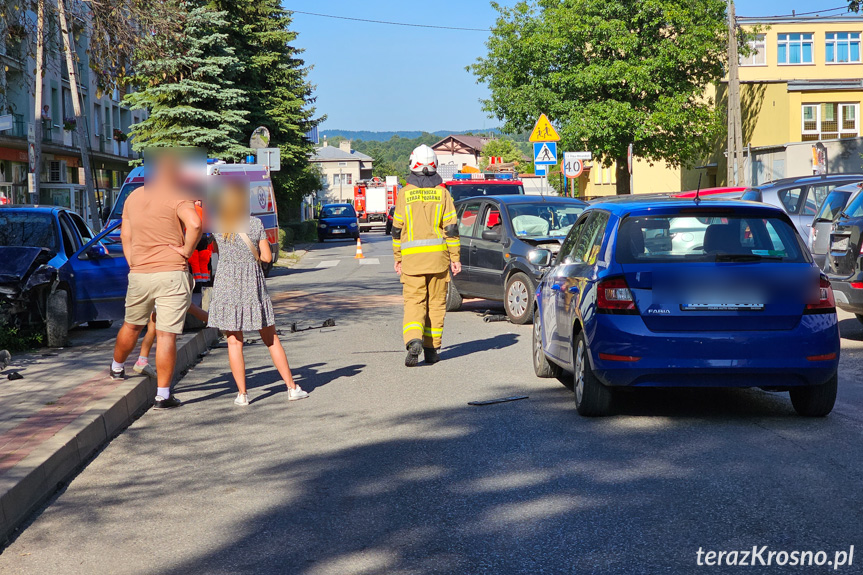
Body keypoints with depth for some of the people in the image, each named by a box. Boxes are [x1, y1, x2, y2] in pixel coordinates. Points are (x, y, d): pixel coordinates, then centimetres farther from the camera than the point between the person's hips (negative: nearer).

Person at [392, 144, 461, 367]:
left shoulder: (405, 193, 2)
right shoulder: (442, 192, 2)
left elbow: (397, 229, 4)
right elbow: (451, 227, -1)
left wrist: (398, 258, 12)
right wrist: (455, 257, 4)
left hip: (412, 257, -1)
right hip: (438, 256, 1)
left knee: (413, 301, -1)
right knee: (436, 302, 10)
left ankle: (414, 341, -24)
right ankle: (431, 349, 13)